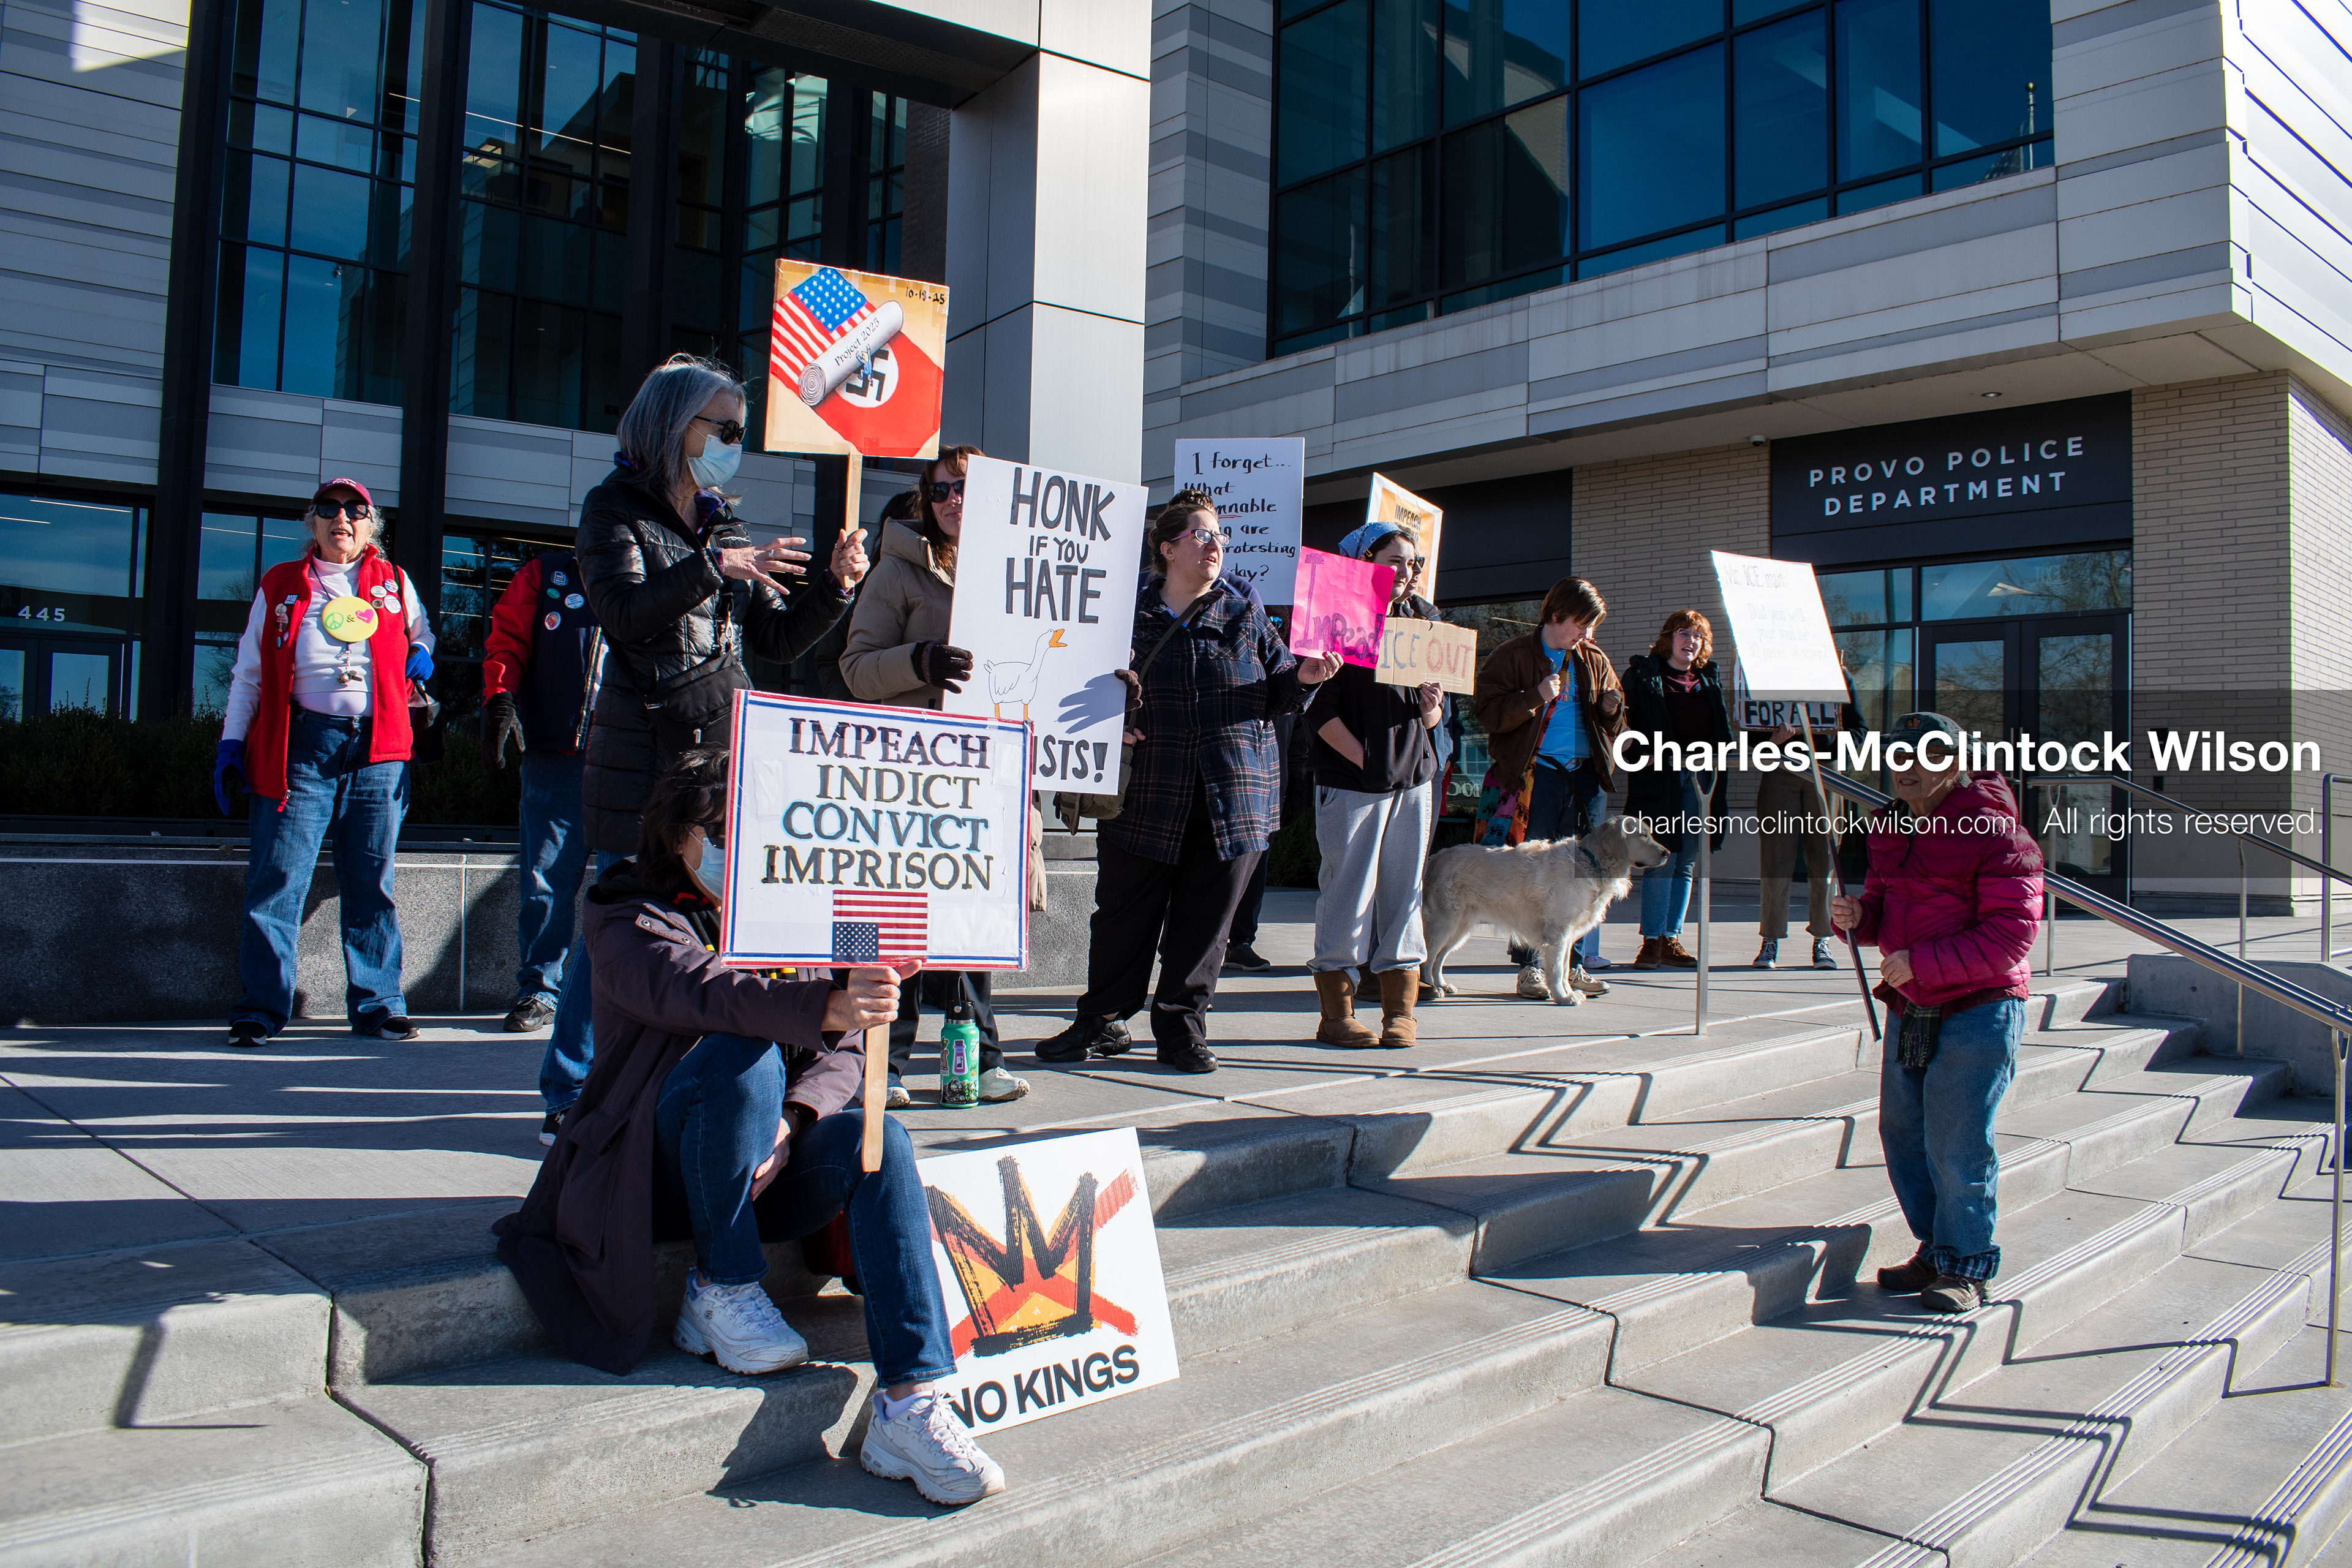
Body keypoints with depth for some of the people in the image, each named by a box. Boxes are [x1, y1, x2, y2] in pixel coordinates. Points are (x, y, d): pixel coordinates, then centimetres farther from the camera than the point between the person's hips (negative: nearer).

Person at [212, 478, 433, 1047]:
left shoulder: (395, 585, 15)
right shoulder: (280, 585, 13)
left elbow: (421, 632, 33)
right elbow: (249, 672, 13)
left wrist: (421, 654, 9)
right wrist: (232, 743, 6)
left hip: (378, 748, 1)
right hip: (301, 744, -1)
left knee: (373, 884, 4)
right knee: (278, 878, -5)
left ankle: (377, 1005, 11)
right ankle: (261, 1008, 3)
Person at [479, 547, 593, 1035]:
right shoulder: (544, 575, 13)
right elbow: (506, 642, 9)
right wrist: (499, 698, -8)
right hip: (555, 754, 0)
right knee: (547, 880, 0)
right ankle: (539, 991, 10)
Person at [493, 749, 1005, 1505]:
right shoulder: (630, 920, -4)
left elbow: (843, 1053, 4)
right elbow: (704, 991, -29)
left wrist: (788, 1124, -18)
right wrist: (824, 1007, -48)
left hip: (769, 1164, 4)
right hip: (659, 1173, -4)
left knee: (879, 1140, -26)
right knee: (742, 1053, -32)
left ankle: (907, 1405, -31)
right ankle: (722, 1293, -16)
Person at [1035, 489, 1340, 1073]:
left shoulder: (1244, 614, 11)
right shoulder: (1132, 613, 6)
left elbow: (1273, 691, 14)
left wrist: (1301, 677, -6)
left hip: (1232, 797, 1)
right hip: (1148, 797, -1)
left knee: (1203, 921, 6)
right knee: (1124, 916, 5)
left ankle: (1181, 1029, 19)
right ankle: (1102, 1021, 20)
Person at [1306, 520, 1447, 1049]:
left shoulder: (1423, 619, 13)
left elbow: (1436, 716, 15)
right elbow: (1319, 707, -10)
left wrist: (1432, 705, -7)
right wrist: (1363, 758, -13)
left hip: (1415, 777, 5)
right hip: (1351, 782, -5)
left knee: (1404, 892, 7)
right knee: (1348, 894, -2)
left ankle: (1400, 1011, 16)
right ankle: (1336, 1014, 7)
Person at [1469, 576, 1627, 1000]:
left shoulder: (1594, 661, 17)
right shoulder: (1514, 656, 1)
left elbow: (1614, 726, 24)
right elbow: (1489, 712, -9)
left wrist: (1612, 709, 2)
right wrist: (1535, 698, -19)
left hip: (1586, 775, 5)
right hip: (1537, 774, -5)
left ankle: (1574, 964, 12)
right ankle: (1529, 966, 3)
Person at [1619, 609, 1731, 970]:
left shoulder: (1710, 679, 19)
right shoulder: (1642, 673, 4)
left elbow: (1722, 729, 22)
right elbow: (1624, 719, -2)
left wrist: (1717, 758, 8)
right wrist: (1644, 753, -14)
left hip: (1702, 775, 6)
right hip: (1660, 776, -5)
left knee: (1687, 863, 6)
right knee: (1662, 859, -10)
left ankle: (1671, 940, 11)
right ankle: (1653, 941, -6)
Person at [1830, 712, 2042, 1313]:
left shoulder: (1995, 831, -13)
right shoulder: (1892, 828, 12)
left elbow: (2011, 934, -19)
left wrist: (1921, 964, -23)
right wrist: (1858, 916, -2)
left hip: (1978, 1012, -8)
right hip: (1909, 1009, 8)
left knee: (1956, 1146, -4)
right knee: (1902, 1134, 12)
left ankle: (1966, 1269, 12)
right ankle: (1935, 1252, 28)